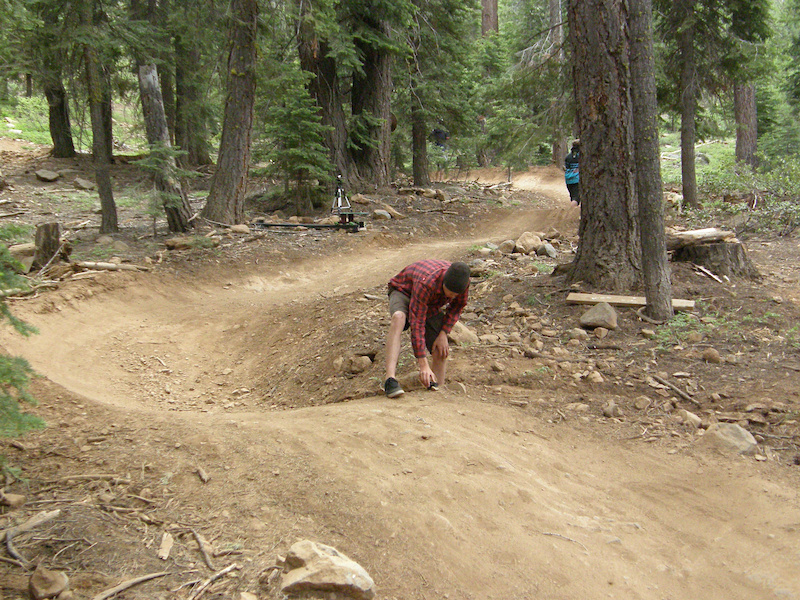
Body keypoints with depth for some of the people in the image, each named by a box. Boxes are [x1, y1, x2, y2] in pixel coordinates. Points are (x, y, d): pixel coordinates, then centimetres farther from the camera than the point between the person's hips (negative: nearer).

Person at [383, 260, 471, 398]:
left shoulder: (462, 281, -25)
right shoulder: (426, 283, -42)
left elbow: (458, 306, -3)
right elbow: (417, 323, -41)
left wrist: (444, 333, -15)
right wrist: (423, 365, -44)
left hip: (432, 305, 6)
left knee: (442, 351, -11)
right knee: (399, 317, -41)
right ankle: (390, 378, -49)